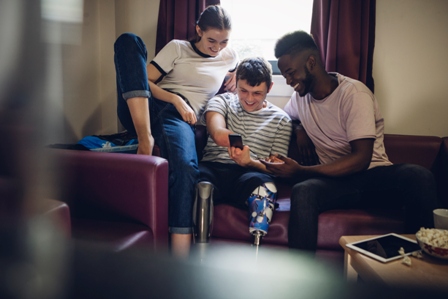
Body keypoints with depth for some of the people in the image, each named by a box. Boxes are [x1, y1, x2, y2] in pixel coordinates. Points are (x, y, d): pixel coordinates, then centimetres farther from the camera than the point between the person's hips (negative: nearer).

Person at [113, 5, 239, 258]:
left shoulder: (230, 57, 21)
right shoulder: (177, 47, 14)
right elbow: (147, 82, 5)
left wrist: (237, 76, 20)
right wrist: (176, 99, -10)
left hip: (180, 118, 0)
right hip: (142, 110, 1)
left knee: (187, 168, -37)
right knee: (129, 40, -21)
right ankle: (146, 140, -35)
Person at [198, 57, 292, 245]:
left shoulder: (281, 120, 16)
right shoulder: (221, 101, 17)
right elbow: (217, 132, -6)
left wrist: (249, 162, -15)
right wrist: (219, 133, -32)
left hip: (250, 174, 0)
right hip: (213, 167, 0)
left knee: (264, 183, -37)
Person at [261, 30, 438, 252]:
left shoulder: (354, 93, -10)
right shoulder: (300, 96, 9)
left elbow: (361, 159, -17)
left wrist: (300, 170, -22)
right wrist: (299, 129, 9)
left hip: (373, 174, -3)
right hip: (335, 180, 3)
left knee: (419, 177, -35)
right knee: (302, 192, -33)